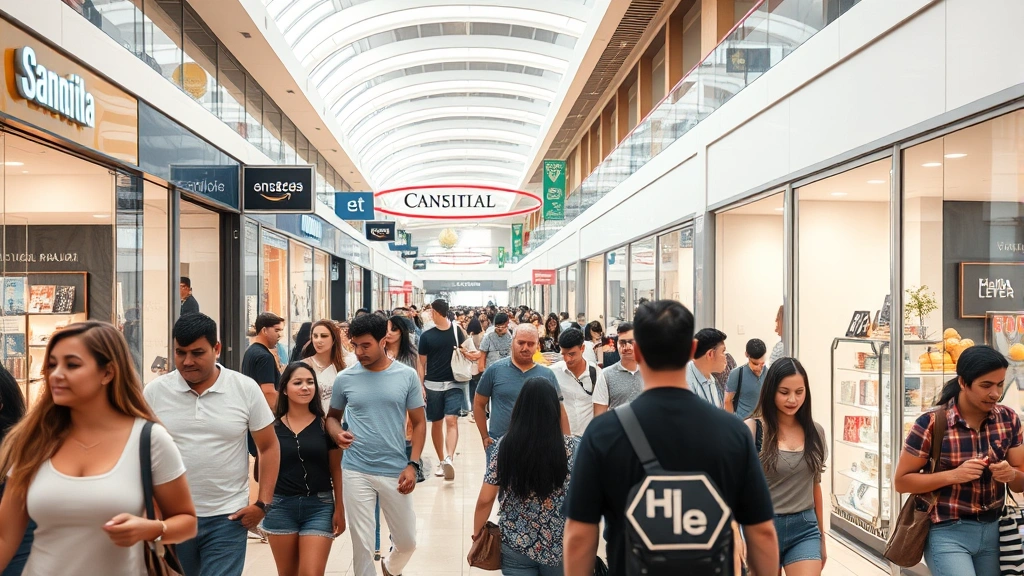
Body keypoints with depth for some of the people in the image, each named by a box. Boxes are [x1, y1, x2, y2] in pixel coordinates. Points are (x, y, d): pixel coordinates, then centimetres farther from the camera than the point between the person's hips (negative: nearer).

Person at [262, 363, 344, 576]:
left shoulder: (325, 424, -2)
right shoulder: (272, 425, 0)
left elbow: (336, 469, 2)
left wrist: (339, 508, 0)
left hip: (319, 506, -1)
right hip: (280, 506, 1)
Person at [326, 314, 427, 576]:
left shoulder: (407, 376, -4)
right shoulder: (345, 378, -2)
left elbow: (419, 422, 1)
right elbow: (332, 416, 11)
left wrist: (412, 465, -8)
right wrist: (337, 433, -13)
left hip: (395, 472, 1)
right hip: (356, 471, 0)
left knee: (407, 540, 14)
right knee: (362, 544, 6)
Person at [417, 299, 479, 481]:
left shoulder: (457, 330, 0)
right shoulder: (426, 336, 1)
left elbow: (465, 351, 13)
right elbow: (421, 363, 3)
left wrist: (467, 353, -10)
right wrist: (421, 386, -3)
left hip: (453, 384, -1)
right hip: (433, 385, 1)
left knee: (451, 420, -15)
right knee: (436, 423, 9)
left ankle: (449, 458, -26)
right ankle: (441, 460, 21)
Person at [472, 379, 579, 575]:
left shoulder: (504, 446, -9)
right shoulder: (572, 447, -12)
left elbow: (485, 500, -6)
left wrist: (477, 533, 9)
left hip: (515, 546, 0)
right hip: (560, 547, 1)